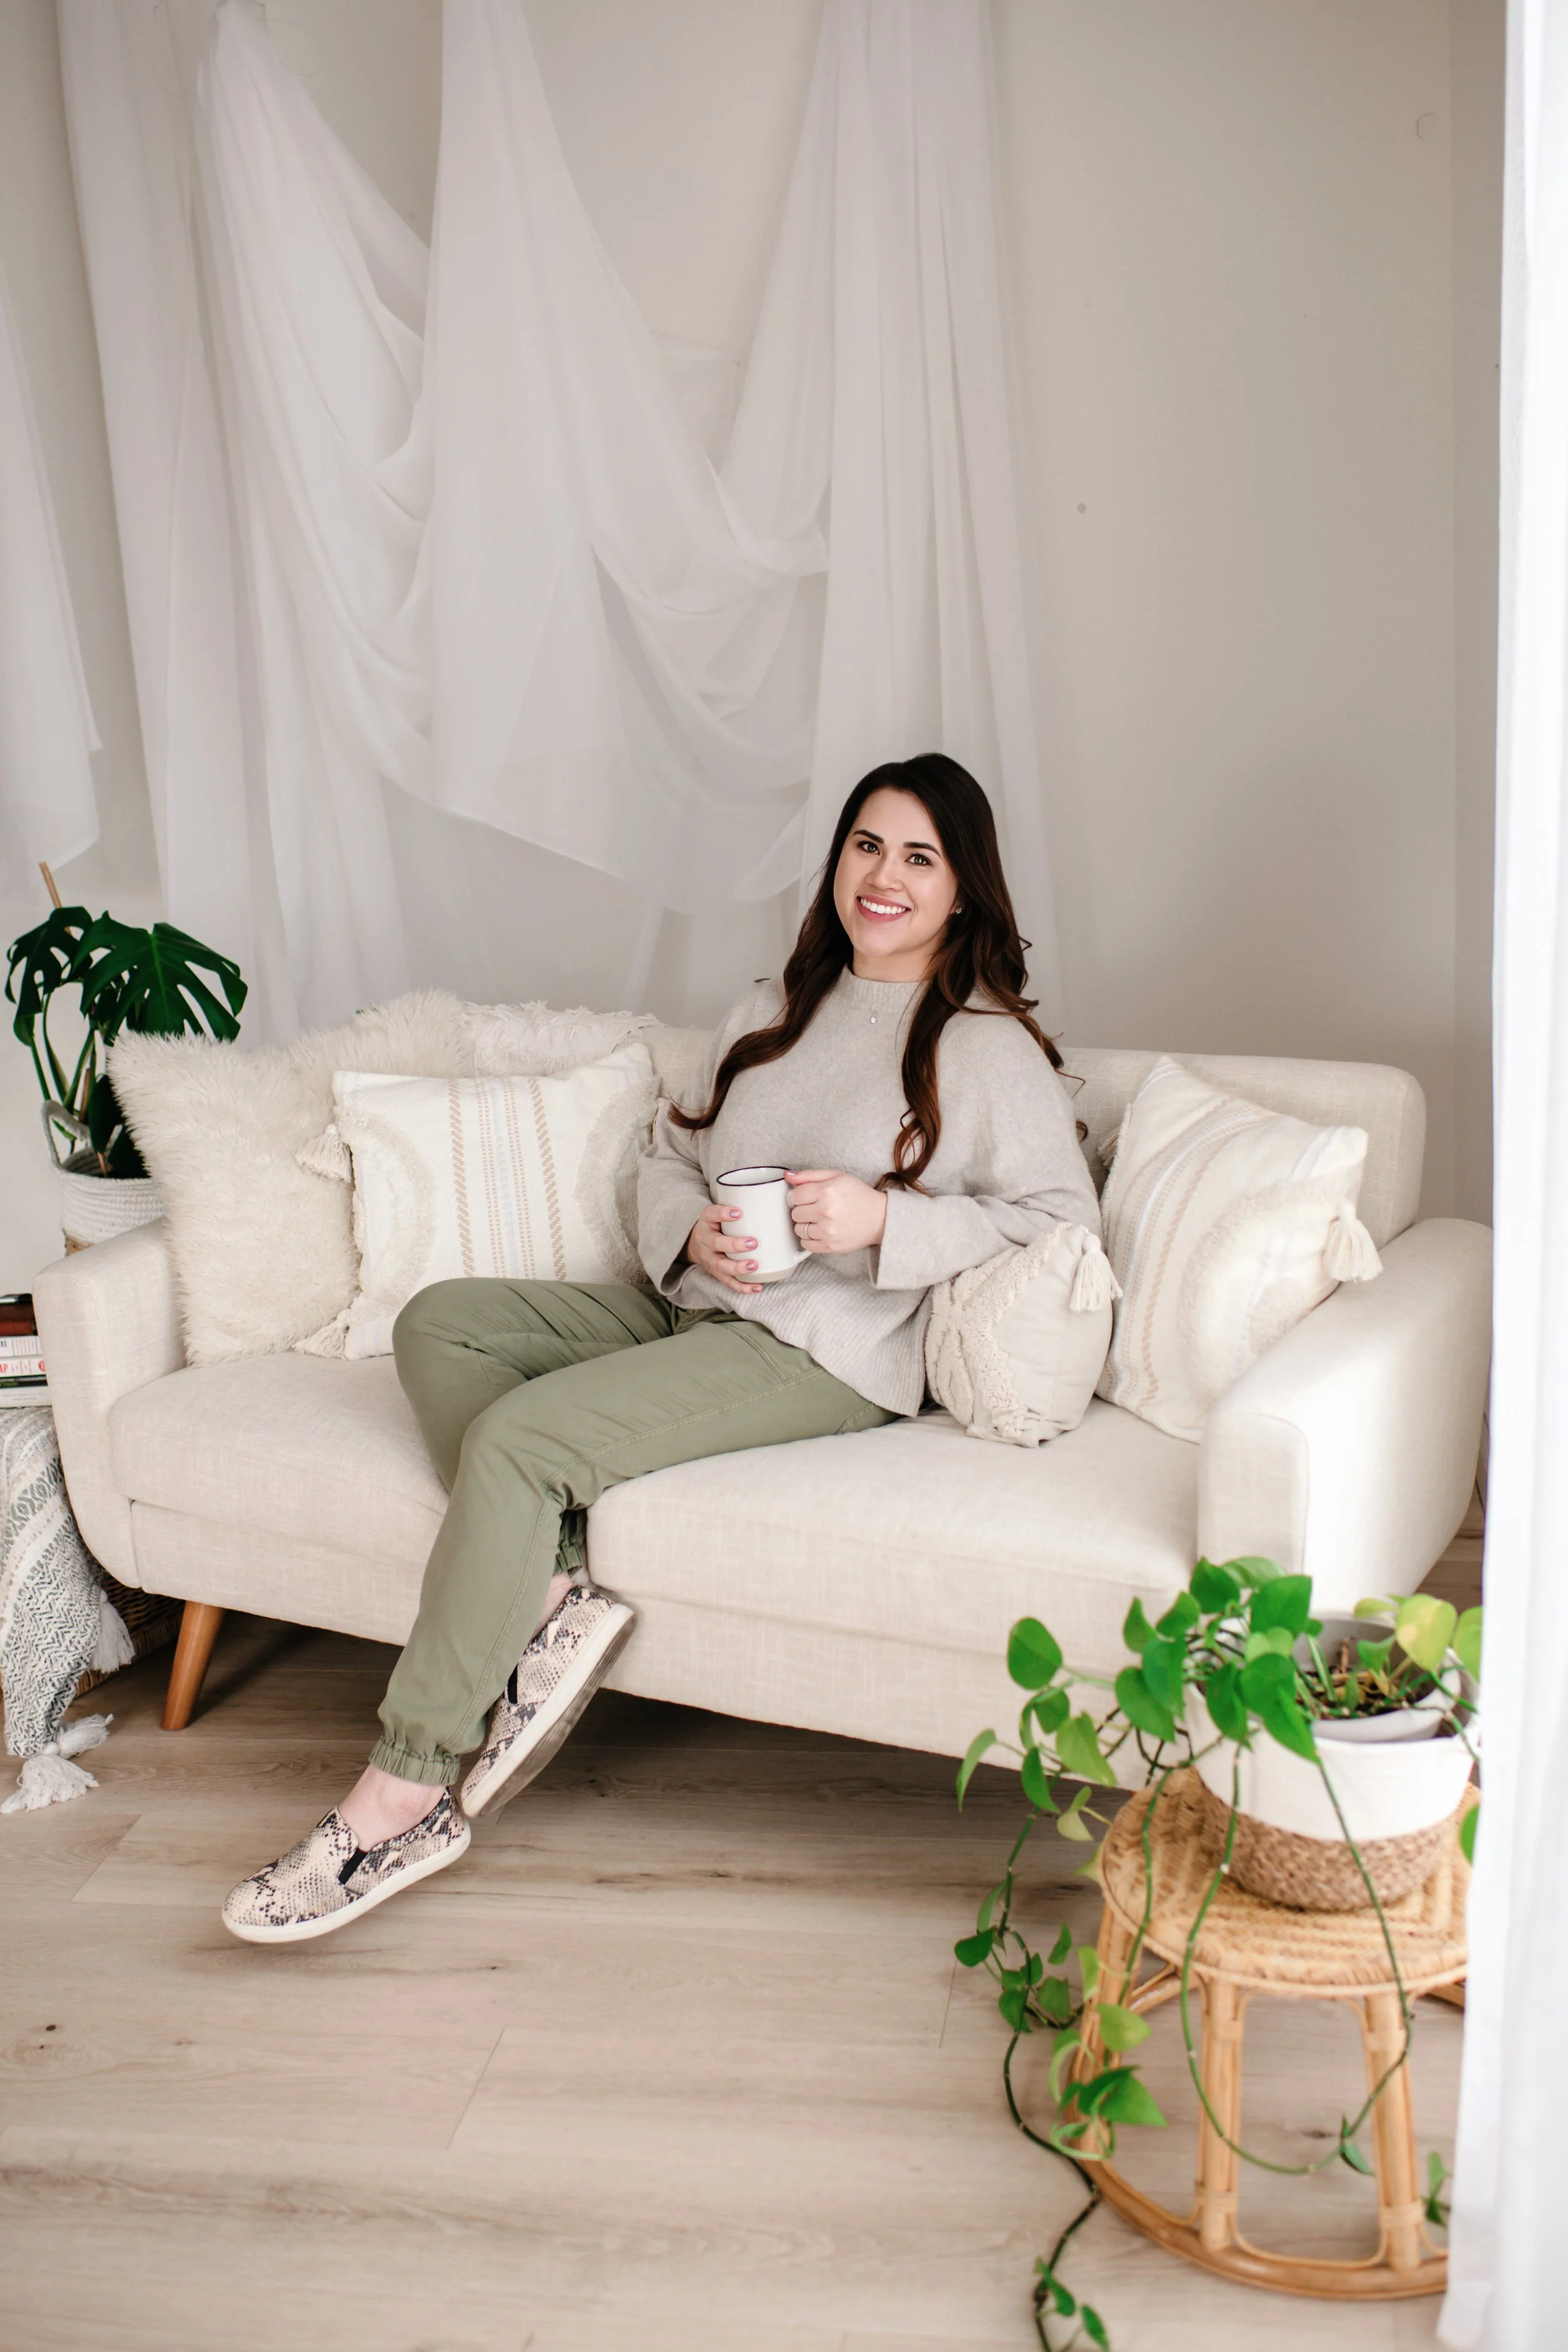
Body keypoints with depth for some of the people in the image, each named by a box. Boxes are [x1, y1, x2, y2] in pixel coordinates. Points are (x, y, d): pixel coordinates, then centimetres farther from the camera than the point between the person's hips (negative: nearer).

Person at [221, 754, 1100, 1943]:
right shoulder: (775, 1009, 18)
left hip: (828, 1351, -8)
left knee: (518, 1435, -25)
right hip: (694, 1306, 9)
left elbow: (1064, 1216, -10)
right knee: (440, 1321, -6)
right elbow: (670, 1156, 20)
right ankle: (552, 1598, -20)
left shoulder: (989, 1046, -3)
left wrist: (884, 1220, -20)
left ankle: (406, 1792, -18)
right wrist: (693, 1235, -4)